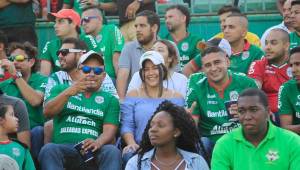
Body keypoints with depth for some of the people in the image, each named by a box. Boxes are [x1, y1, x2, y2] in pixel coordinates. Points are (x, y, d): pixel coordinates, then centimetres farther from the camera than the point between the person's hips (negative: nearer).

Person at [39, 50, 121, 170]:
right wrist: (68, 93, -12)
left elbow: (109, 131, 7)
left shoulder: (110, 100, 22)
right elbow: (47, 112, 5)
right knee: (48, 149, -34)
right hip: (63, 148, 0)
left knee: (112, 151, -33)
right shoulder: (61, 89, 23)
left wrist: (98, 143, -18)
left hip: (92, 151, 0)